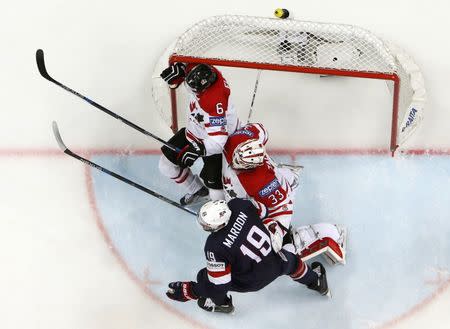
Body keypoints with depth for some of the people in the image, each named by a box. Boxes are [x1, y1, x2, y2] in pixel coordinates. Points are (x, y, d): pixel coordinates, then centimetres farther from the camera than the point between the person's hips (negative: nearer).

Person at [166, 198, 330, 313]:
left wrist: (186, 290, -14)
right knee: (288, 256, 37)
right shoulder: (238, 205, -21)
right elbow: (262, 211, 2)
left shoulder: (215, 247, -32)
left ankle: (220, 302, 37)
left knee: (205, 278, 9)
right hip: (277, 265, 5)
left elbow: (217, 285, -23)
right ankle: (314, 279, 56)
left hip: (252, 282, -4)